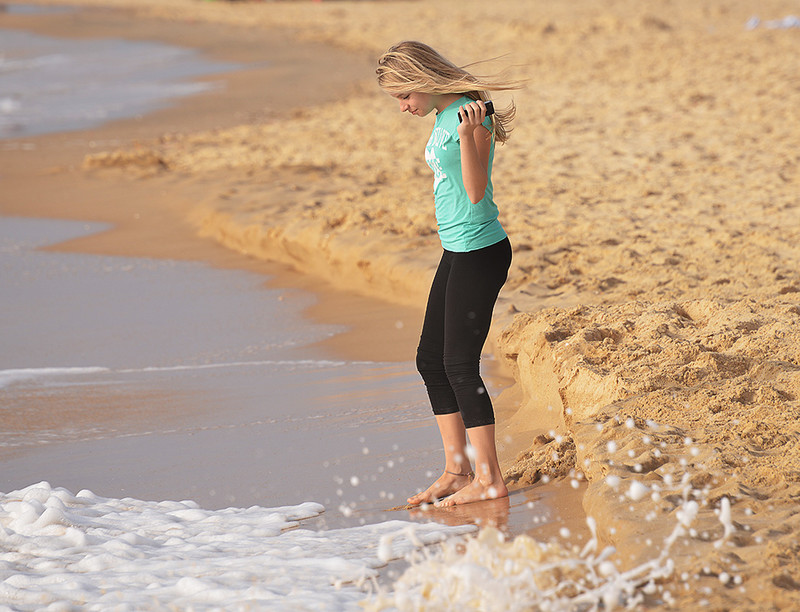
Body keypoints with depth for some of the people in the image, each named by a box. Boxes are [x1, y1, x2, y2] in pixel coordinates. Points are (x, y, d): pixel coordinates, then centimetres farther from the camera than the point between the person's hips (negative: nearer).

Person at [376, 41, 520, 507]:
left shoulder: (471, 115, -17)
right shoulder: (443, 117, 11)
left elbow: (476, 190, -23)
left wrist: (468, 134, -33)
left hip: (480, 253, -10)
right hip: (455, 252, 10)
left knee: (460, 364, -7)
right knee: (431, 359, 12)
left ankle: (490, 478, 0)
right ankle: (458, 470, 20)